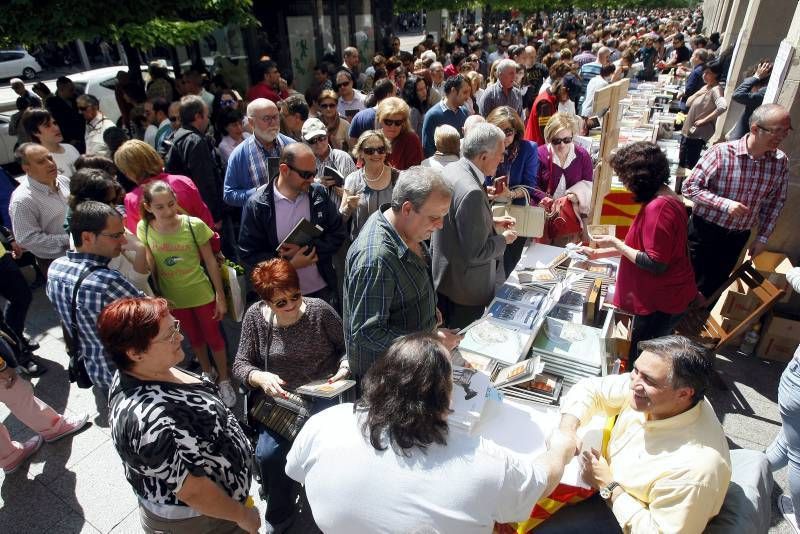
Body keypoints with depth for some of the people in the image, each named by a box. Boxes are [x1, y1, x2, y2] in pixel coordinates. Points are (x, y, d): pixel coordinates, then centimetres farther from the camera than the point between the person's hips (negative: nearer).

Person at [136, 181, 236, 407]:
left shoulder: (194, 225, -20)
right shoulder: (144, 228, -14)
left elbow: (211, 262, -12)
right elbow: (149, 266, -3)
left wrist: (220, 296, -9)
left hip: (201, 294, -2)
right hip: (172, 298, 3)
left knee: (213, 337, 12)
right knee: (194, 338, 23)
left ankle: (224, 381, 33)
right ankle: (207, 373, 47)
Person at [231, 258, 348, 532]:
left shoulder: (319, 310, -12)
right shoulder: (255, 316, -6)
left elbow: (347, 346, 0)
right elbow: (240, 365, -1)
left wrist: (345, 366, -20)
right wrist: (260, 377, -21)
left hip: (322, 395, -2)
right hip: (280, 398, 2)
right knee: (267, 454, -17)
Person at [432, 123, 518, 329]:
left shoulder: (451, 169, -3)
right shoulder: (471, 192, -31)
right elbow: (475, 253, -27)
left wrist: (491, 222, 7)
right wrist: (504, 239, -10)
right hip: (465, 287, -9)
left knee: (444, 334, 26)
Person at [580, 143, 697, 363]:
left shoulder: (658, 207, -26)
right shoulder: (665, 198, 7)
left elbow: (655, 264, -25)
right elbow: (643, 246, 16)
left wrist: (615, 243, -16)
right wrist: (601, 253, 17)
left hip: (661, 302, -10)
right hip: (664, 295, 10)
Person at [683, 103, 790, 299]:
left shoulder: (781, 162, -4)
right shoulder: (722, 152, -19)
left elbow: (775, 202, 8)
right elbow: (689, 188, -16)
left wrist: (762, 237, 8)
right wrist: (725, 204, -26)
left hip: (738, 238, 5)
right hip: (705, 231, -4)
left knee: (714, 285, 18)